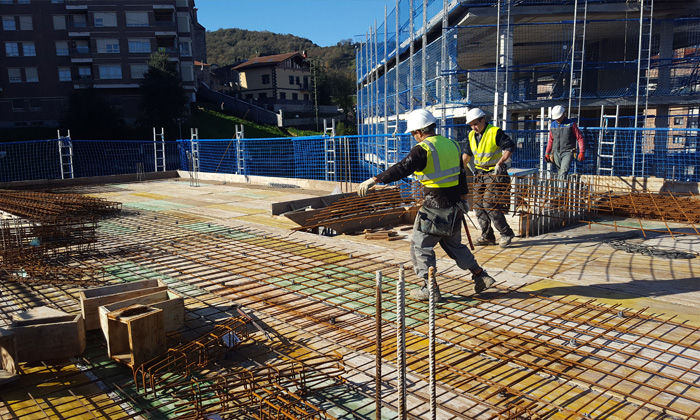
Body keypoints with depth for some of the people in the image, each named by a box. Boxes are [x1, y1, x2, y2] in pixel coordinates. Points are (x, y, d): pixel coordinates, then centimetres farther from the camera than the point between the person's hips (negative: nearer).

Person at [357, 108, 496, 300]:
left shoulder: (423, 149, -15)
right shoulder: (452, 144, 10)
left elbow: (401, 169, -28)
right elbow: (461, 175, 19)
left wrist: (374, 180, -32)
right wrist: (463, 198, 30)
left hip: (435, 207, -8)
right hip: (454, 206, 8)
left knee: (420, 245, 6)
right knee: (453, 245, 23)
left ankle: (430, 288, 8)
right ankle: (481, 276, 27)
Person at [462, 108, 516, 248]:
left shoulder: (495, 132, -12)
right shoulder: (472, 135, 9)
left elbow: (510, 147, -14)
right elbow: (467, 153, 19)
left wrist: (499, 164, -20)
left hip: (495, 173, -7)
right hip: (479, 173, 8)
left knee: (489, 204, -14)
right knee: (478, 205, 4)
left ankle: (506, 233, 0)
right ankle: (487, 236, 14)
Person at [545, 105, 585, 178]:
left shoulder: (571, 124, -2)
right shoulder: (553, 125, 12)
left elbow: (580, 138, -1)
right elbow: (551, 140, 22)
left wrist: (582, 152, -9)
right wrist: (547, 153, 18)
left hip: (567, 152, -5)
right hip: (556, 153, 5)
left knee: (564, 170, -21)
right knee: (559, 172, 7)